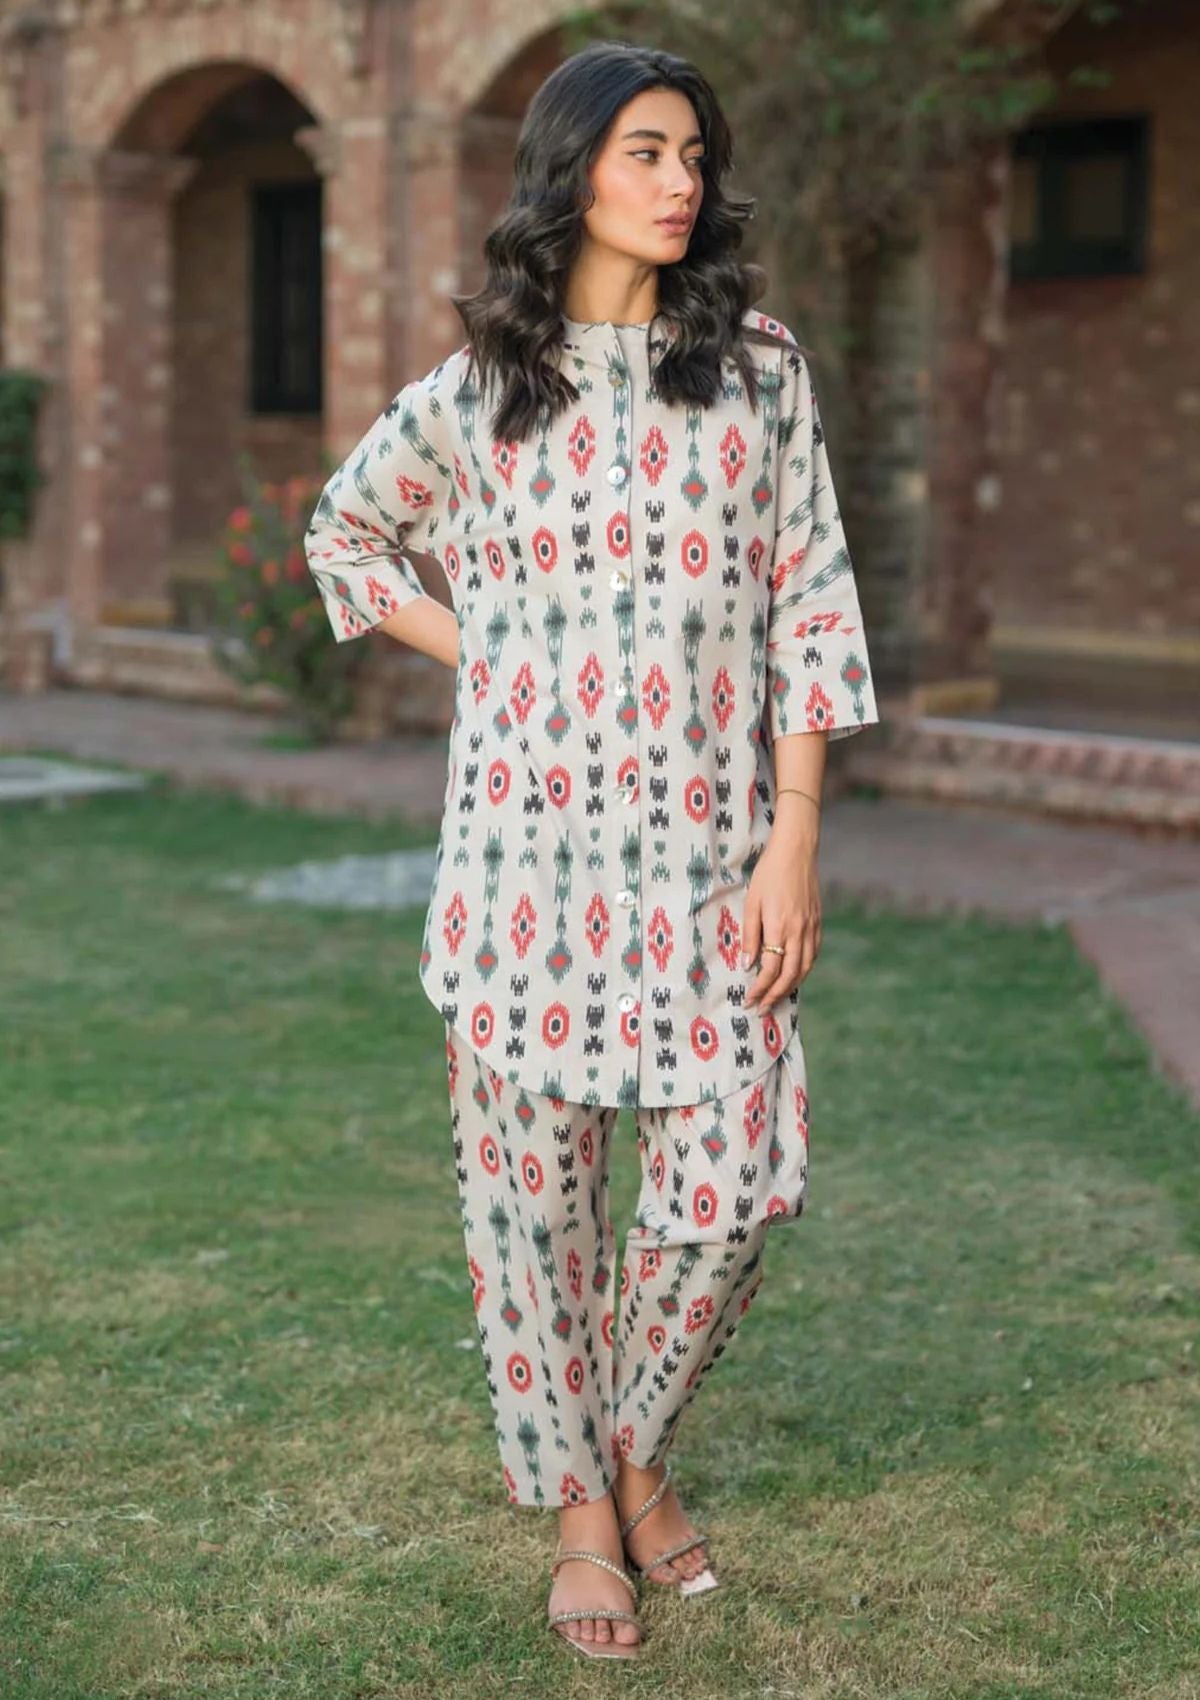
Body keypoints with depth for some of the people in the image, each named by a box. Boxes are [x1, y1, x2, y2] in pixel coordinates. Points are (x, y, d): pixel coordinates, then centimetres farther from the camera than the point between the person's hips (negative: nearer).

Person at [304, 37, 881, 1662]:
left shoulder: (758, 367, 5)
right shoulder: (476, 390, 6)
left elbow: (811, 605, 3)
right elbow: (343, 531, 22)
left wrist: (795, 839, -5)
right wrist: (477, 656, 7)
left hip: (709, 842, 1)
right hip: (529, 836, 0)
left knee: (738, 1184, -3)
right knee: (533, 1179, 4)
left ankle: (637, 1450, 24)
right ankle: (575, 1507, 22)